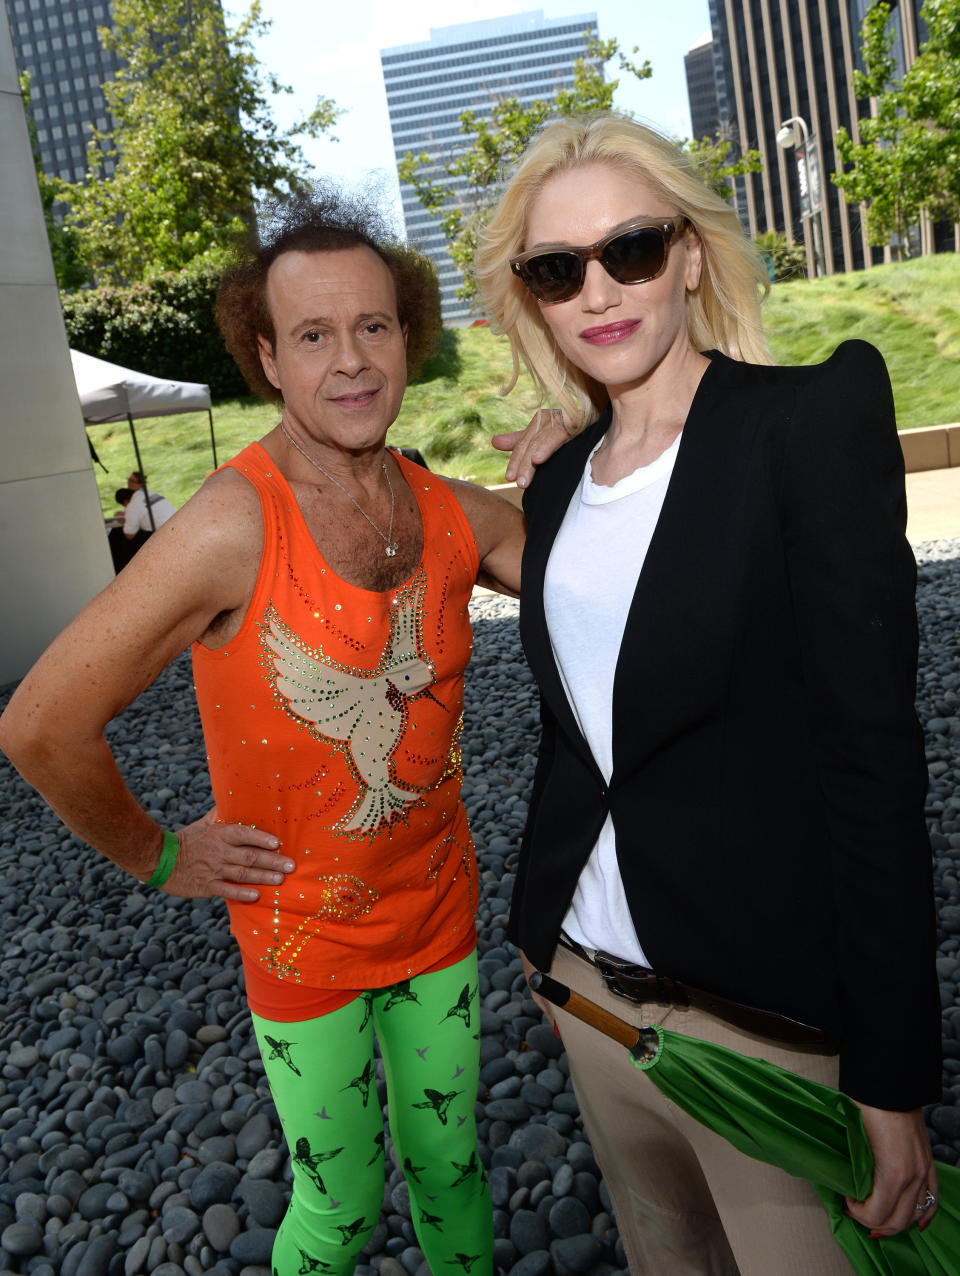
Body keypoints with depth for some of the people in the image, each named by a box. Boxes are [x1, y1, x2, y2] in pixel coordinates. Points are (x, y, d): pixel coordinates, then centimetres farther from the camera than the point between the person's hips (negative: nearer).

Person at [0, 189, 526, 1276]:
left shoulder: (455, 516, -7)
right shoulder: (235, 524, -25)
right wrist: (155, 858, -9)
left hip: (440, 907, 4)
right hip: (305, 933, -4)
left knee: (450, 1166, 20)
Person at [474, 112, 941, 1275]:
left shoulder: (816, 418, -11)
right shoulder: (561, 480, 6)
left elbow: (871, 750, -16)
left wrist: (890, 1072, -15)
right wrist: (542, 927, 15)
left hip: (768, 1017, -5)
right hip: (589, 984, 6)